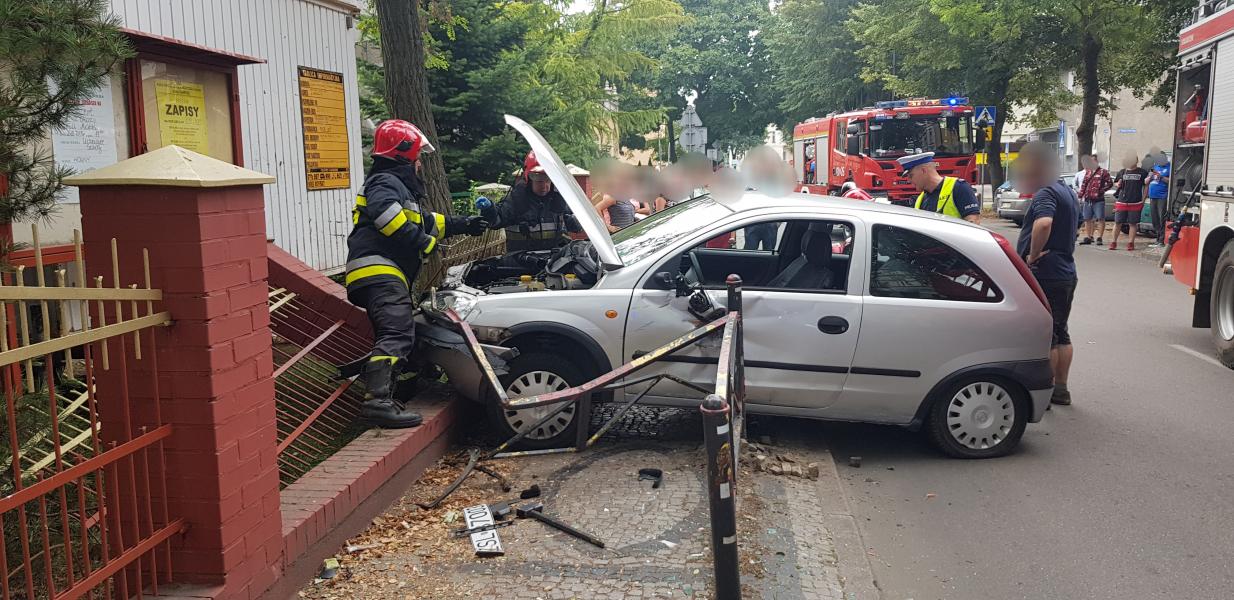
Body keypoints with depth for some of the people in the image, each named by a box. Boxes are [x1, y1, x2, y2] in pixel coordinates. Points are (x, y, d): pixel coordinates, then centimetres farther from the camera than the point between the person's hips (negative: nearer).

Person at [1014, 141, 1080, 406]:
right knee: (1060, 333, 15)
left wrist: (1032, 255, -24)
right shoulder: (1067, 192, 17)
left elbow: (1043, 224, -36)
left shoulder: (1046, 193, -16)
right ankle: (1060, 389, 22)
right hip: (1066, 272, 10)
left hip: (1045, 275, -10)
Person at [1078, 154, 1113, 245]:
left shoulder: (1103, 172, -1)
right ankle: (1087, 238, 16)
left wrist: (1102, 190, -12)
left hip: (1098, 200, -6)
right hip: (1087, 200, 6)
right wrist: (1081, 196, 12)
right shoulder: (1087, 172, 15)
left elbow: (1110, 183, -4)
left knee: (1100, 219, -4)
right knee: (1087, 219, 9)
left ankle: (1099, 238, -1)